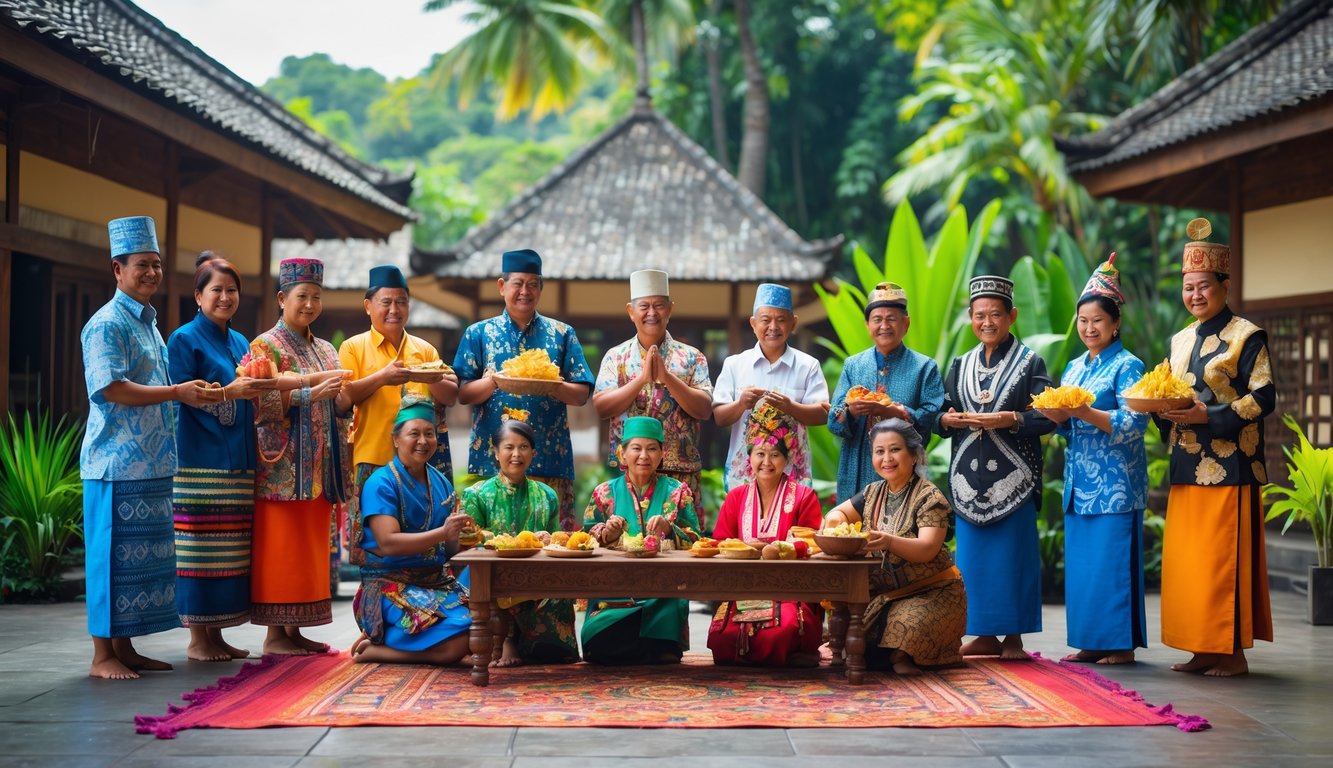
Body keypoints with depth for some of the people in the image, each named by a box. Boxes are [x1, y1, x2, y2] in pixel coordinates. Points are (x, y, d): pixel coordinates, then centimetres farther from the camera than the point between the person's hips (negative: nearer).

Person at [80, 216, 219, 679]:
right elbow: (113, 389, -19)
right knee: (114, 554, -5)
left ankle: (125, 648, 18)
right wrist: (177, 392, -21)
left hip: (151, 463, 9)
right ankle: (102, 655, 2)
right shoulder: (107, 324, -9)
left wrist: (192, 393, 11)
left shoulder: (149, 324, 19)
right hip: (117, 463, -9)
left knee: (146, 555, 10)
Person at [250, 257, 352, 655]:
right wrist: (311, 392, -22)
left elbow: (340, 411, 16)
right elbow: (262, 404, -12)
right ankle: (275, 633, 0)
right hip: (283, 466, -6)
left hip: (318, 468, 6)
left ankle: (295, 629, 12)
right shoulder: (266, 346, -2)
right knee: (280, 550, -6)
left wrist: (343, 397, -7)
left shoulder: (325, 351, 17)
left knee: (310, 549, 7)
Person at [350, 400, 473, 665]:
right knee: (456, 642, -26)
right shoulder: (381, 484, -9)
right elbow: (388, 544, -21)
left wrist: (461, 539, -12)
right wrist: (443, 532, -29)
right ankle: (371, 646, -3)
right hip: (391, 585, -8)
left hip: (437, 582, 8)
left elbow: (448, 549, 11)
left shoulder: (441, 483, 11)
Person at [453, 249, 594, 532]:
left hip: (550, 460, 0)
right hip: (491, 460, 0)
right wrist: (494, 381, -15)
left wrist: (551, 386, -14)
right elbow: (462, 394, 4)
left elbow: (581, 395, 6)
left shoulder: (562, 334, 12)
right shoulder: (479, 334, 11)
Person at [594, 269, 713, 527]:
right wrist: (642, 378, -15)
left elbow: (705, 409, -3)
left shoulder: (691, 358, 7)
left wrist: (667, 377, -14)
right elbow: (601, 407, -4)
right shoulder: (616, 356, 9)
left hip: (681, 473, 0)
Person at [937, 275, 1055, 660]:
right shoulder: (961, 366, 15)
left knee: (1013, 552, -4)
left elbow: (1047, 418, -6)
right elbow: (942, 415, 13)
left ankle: (1014, 636, 3)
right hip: (970, 474, 4)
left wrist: (1008, 419, -19)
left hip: (1013, 475, -4)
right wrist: (948, 419, -9)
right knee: (973, 553, 3)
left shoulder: (1030, 363, 2)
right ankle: (986, 634, 12)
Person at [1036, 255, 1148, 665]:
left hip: (1114, 482, -7)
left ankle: (1122, 643, 0)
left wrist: (1085, 412, -24)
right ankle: (1091, 642, 13)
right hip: (1079, 480, 7)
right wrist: (1056, 416, -4)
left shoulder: (1127, 366, -4)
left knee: (1112, 559, -7)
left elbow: (1134, 422, -15)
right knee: (1080, 560, 6)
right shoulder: (1073, 368, 17)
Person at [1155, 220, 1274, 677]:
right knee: (1186, 562, 7)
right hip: (1187, 468, 7)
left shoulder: (1246, 336, -5)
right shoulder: (1180, 340, 16)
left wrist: (1209, 415, -19)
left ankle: (1233, 652, 3)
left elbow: (1264, 398, -11)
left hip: (1228, 467, -7)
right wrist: (1163, 412, -2)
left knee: (1225, 561, -5)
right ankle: (1203, 650, 14)